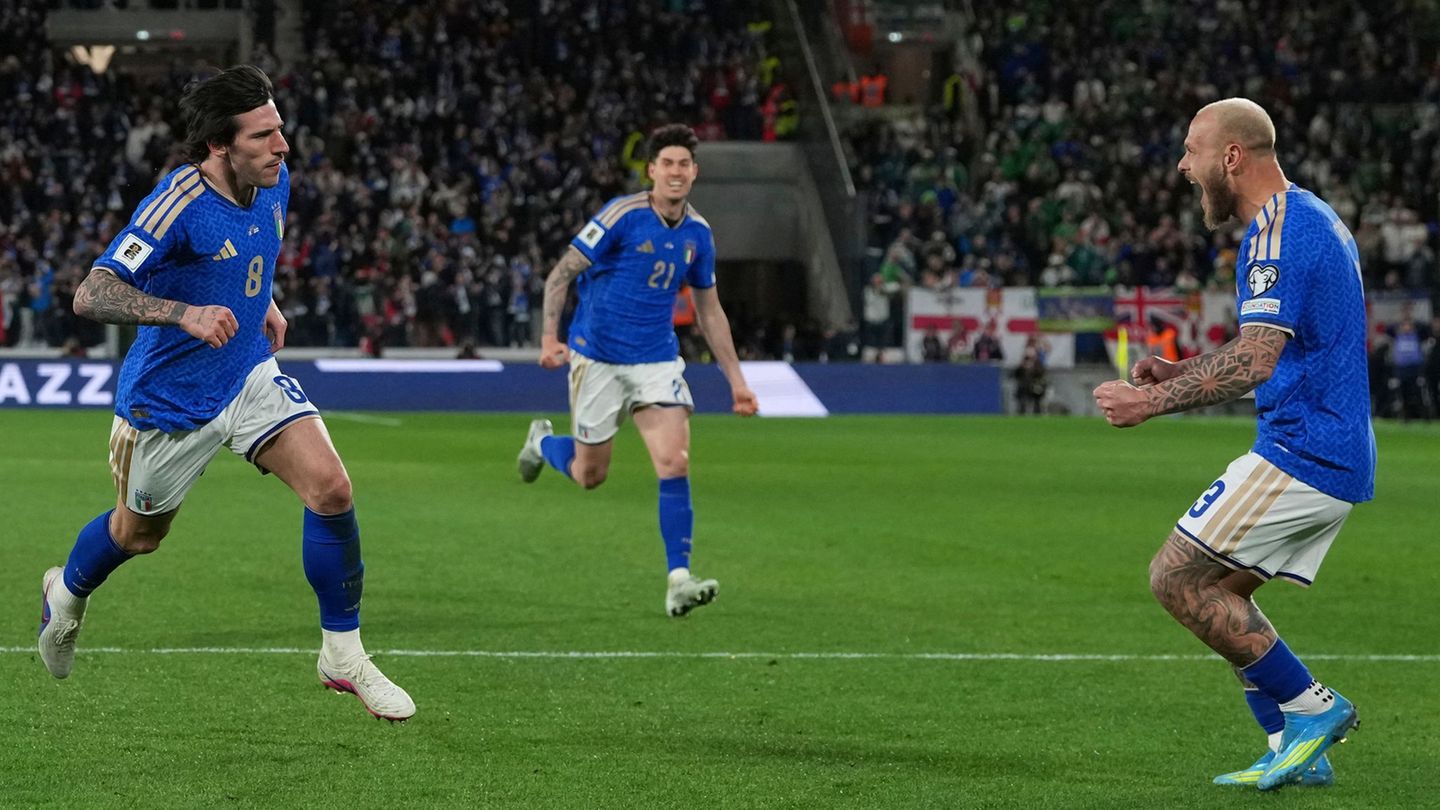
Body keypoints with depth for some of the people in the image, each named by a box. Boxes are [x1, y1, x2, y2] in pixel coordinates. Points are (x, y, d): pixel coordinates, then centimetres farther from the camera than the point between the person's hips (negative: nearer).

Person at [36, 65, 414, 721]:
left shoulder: (273, 182, -5)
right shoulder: (178, 204, -28)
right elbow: (91, 295, -36)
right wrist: (186, 313, -47)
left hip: (251, 378, 5)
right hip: (171, 400, -5)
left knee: (330, 488, -16)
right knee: (139, 534, 17)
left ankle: (343, 655, -2)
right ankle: (67, 592, 52)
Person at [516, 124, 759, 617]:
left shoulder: (698, 234, 3)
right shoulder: (622, 215, -13)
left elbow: (709, 311, 13)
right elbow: (562, 274, -11)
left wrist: (736, 381, 11)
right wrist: (550, 337, -24)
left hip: (657, 362, 3)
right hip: (598, 357, -3)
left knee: (674, 462, -15)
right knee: (589, 475, 8)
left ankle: (678, 580, -16)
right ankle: (542, 441, 43)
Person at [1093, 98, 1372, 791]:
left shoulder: (1279, 232, -16)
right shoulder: (1311, 220, 17)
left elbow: (1255, 362, -25)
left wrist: (1156, 402, -20)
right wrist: (1182, 373, 18)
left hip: (1300, 450, -10)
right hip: (1338, 460, 10)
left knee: (1176, 578, -8)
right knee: (1215, 593, 13)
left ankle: (1311, 707, -4)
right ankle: (1298, 752, 11)